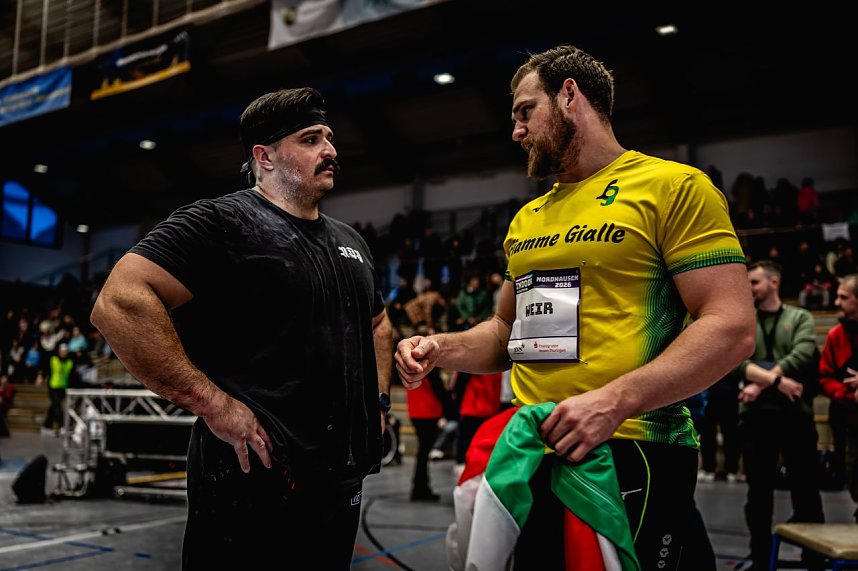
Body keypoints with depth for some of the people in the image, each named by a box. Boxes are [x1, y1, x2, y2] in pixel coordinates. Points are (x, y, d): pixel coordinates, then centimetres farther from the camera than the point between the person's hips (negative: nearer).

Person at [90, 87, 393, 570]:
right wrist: (215, 406, -23)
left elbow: (377, 324, 30)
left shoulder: (350, 240, 14)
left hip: (344, 479, 8)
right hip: (257, 478, -7)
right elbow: (119, 303, -22)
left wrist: (379, 399, 14)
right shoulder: (223, 222, -11)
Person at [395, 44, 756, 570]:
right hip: (532, 455, 7)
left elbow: (732, 327, -13)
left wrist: (614, 401, -24)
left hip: (629, 454, -6)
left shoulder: (673, 186, -6)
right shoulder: (526, 221, 16)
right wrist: (442, 349, 4)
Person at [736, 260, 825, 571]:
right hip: (755, 416, 1)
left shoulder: (800, 318, 6)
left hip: (795, 414, -1)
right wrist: (776, 381, -19)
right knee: (759, 491, 8)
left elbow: (801, 356, -11)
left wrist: (761, 383, -17)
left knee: (806, 490, 4)